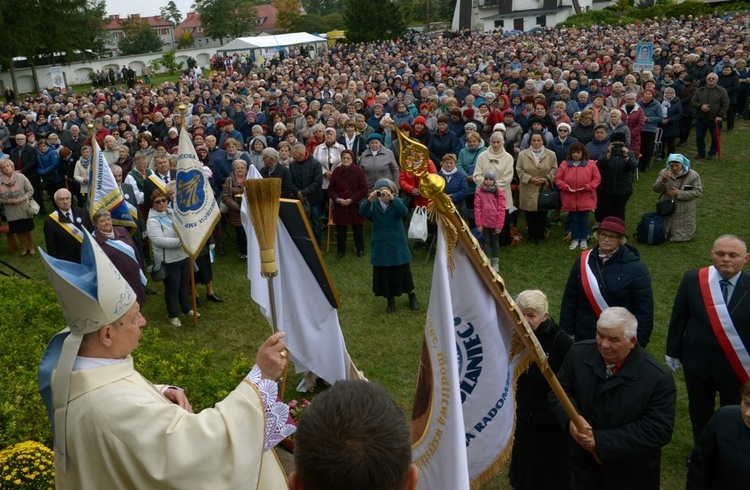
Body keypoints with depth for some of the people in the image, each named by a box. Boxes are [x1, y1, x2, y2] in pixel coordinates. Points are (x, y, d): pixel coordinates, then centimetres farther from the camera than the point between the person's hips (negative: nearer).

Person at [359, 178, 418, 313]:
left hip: (397, 245, -1)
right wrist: (369, 200, -37)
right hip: (380, 246, 2)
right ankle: (390, 300, 28)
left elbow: (404, 212, -26)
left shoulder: (397, 201, -4)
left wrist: (392, 199, -40)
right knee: (383, 274, 9)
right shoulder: (374, 204, -1)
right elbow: (363, 213, -19)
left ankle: (412, 296, 31)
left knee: (403, 272, 8)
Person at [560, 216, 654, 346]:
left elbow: (644, 309, -8)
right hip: (584, 337, 3)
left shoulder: (635, 268, -11)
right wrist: (567, 333, 2)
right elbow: (569, 299, 4)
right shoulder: (583, 261, -1)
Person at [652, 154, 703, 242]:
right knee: (663, 235, 13)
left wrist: (678, 193, -20)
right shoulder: (664, 172, -7)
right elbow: (656, 189, -8)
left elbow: (698, 192, -12)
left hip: (685, 214, -2)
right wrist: (663, 181, -30)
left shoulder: (693, 175, -12)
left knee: (683, 236, 8)